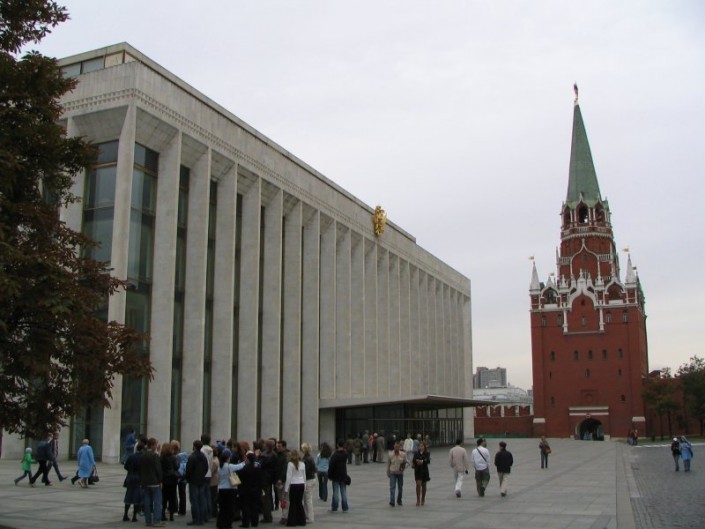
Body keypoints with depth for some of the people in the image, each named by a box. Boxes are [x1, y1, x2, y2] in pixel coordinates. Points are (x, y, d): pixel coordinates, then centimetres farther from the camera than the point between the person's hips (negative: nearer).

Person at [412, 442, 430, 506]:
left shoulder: (427, 453, 0)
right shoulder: (416, 453, 4)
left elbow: (428, 461, -14)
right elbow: (413, 460, -5)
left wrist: (422, 461, -28)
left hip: (424, 471, 1)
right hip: (417, 471, -1)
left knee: (423, 485, 10)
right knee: (418, 484, -12)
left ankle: (423, 500, 23)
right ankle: (418, 500, -8)